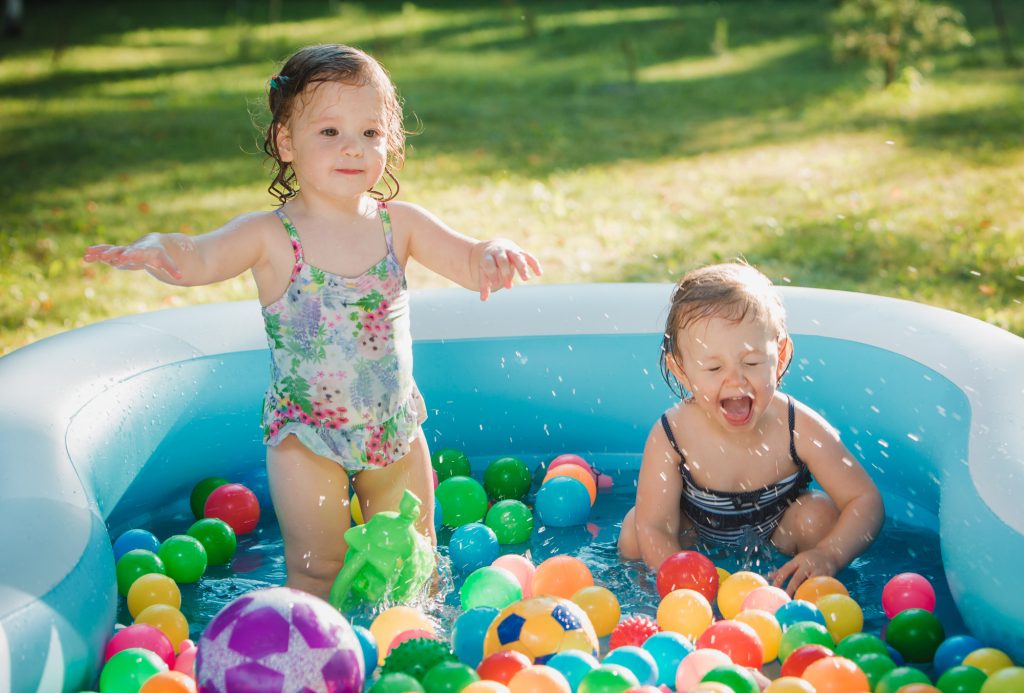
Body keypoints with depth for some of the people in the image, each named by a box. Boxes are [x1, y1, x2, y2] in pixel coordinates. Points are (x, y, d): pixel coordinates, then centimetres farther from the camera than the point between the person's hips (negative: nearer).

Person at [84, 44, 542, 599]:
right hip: (306, 435, -3)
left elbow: (469, 265, -6)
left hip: (396, 426, 4)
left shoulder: (399, 224, -5)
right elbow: (199, 257, -30)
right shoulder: (270, 236, -15)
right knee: (317, 568, 3)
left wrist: (494, 253, -31)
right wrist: (157, 248, -53)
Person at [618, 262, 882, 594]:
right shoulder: (671, 436, -31)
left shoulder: (798, 428, -30)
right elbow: (655, 528, -28)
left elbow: (866, 499, -26)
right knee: (633, 535, -22)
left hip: (776, 530, 1)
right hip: (697, 533, 0)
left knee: (821, 514, -26)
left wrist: (829, 555, -44)